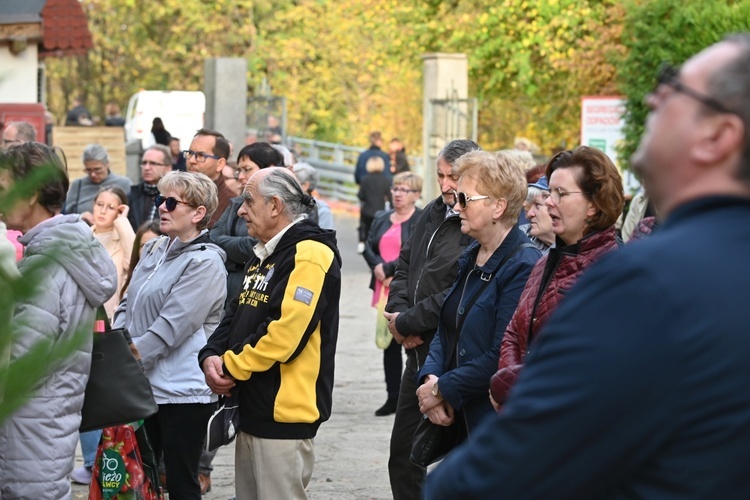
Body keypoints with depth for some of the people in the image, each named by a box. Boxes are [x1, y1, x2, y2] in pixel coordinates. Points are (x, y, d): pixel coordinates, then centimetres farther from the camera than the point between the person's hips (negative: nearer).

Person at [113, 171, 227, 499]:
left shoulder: (205, 263, -13)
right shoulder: (153, 250, 12)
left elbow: (168, 328, -19)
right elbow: (127, 305, 17)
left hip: (182, 394, -8)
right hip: (143, 387, 8)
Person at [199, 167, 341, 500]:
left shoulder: (309, 255, -15)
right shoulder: (262, 256, 17)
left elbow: (285, 334, -24)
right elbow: (236, 315, 18)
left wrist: (231, 367, -14)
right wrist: (212, 357, -2)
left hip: (283, 413, -10)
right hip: (252, 408, 10)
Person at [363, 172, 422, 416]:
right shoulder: (381, 218, 16)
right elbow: (368, 247, 11)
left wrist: (389, 269, -15)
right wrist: (377, 266, -9)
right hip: (385, 290, 7)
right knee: (389, 343, 10)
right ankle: (393, 397, 17)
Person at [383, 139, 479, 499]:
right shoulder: (433, 214, 10)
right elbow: (405, 265, 17)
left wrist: (407, 323, -13)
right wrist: (397, 313, -1)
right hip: (418, 352, 9)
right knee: (403, 455, 17)